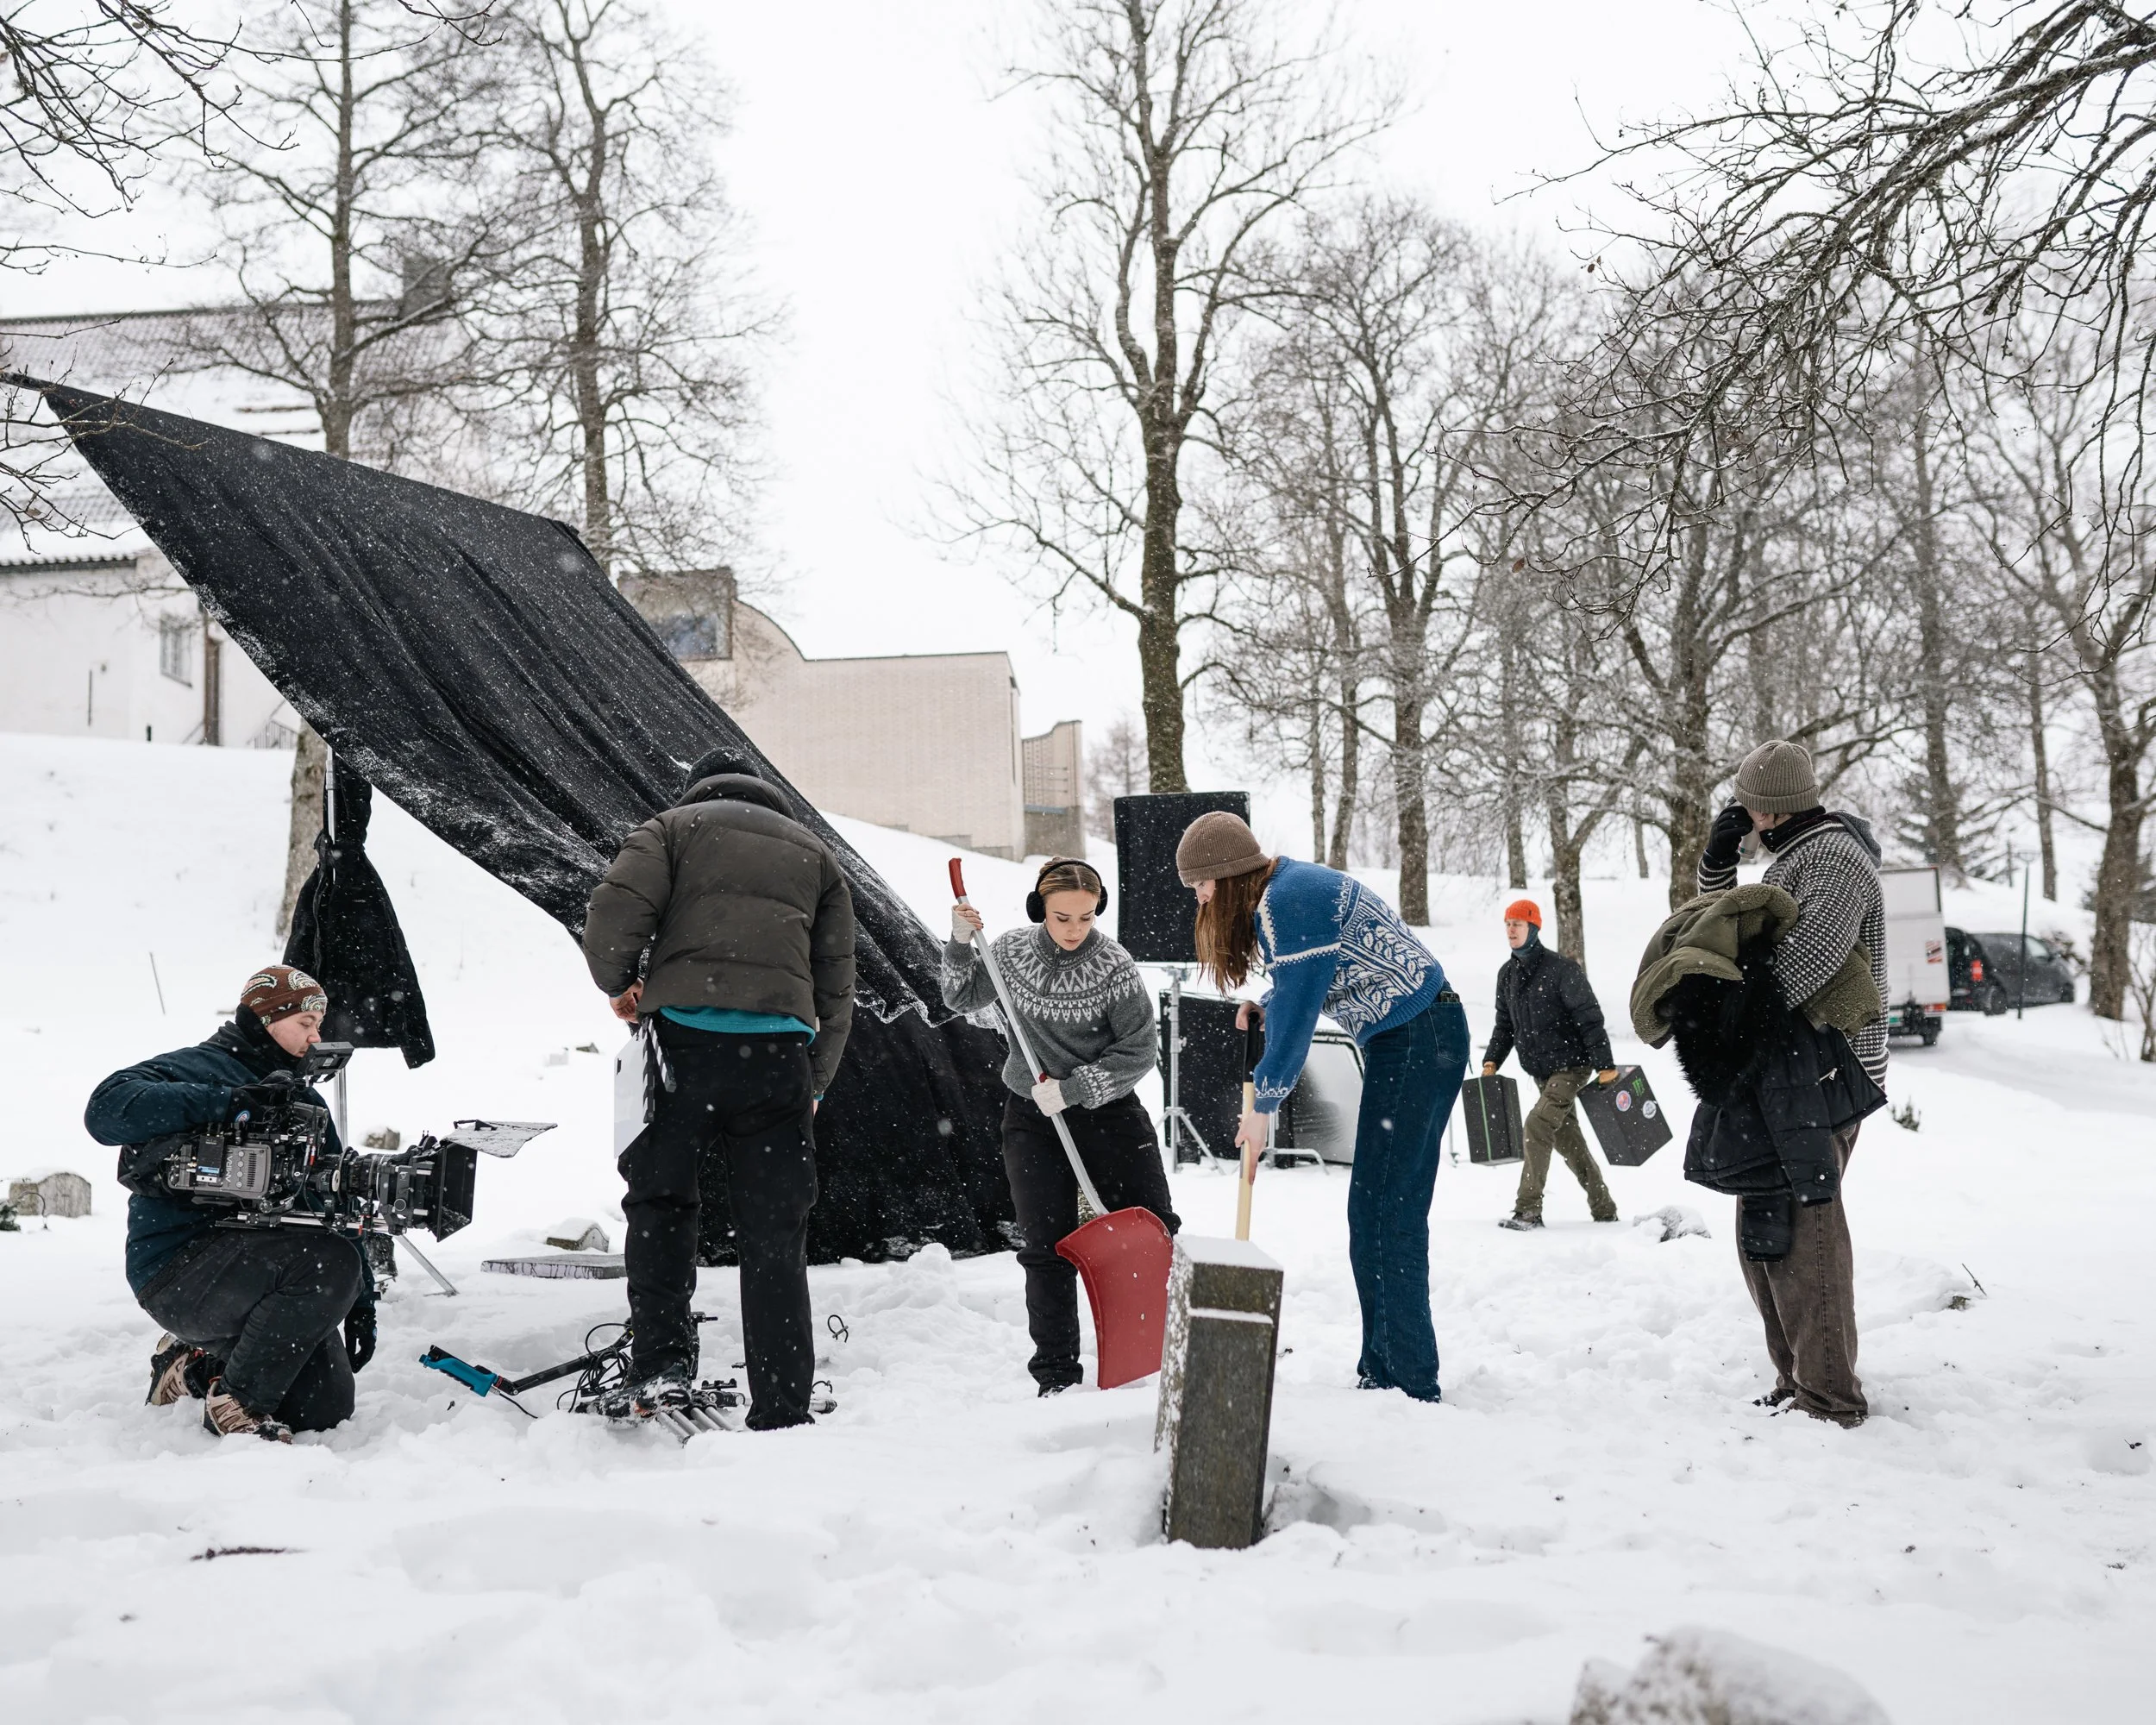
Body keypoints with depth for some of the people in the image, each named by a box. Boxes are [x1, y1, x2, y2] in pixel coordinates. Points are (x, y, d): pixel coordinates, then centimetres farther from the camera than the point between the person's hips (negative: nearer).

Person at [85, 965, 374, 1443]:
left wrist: (360, 1301, 13)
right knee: (331, 1261, -31)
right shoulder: (196, 1068, -5)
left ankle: (198, 1361, 19)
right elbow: (107, 1110, -25)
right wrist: (224, 1102, -30)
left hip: (263, 1271, 8)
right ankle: (236, 1404, -13)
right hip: (179, 1270, -7)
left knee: (327, 1411, -5)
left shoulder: (304, 1100, 19)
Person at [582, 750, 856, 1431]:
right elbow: (836, 985, 20)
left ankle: (660, 1358, 3)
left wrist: (618, 984, 14)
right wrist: (814, 1087, 25)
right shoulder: (814, 851, 25)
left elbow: (614, 910, -4)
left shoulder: (674, 825, 16)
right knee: (774, 1238, 5)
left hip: (685, 1036, -2)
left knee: (659, 1197, 16)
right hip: (780, 1048, 2)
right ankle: (781, 1414, 5)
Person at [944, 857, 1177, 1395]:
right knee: (1047, 1248, 0)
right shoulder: (1012, 950, -5)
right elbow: (962, 999, 11)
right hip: (1031, 1117, 2)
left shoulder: (1114, 967, -16)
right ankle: (1057, 1373, 10)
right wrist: (960, 943, -5)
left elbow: (1140, 1051, -13)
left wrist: (1071, 1091, -18)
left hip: (1107, 1110, -2)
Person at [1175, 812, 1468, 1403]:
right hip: (1419, 1038, 11)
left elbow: (1295, 1014, -16)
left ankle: (1410, 1385, -6)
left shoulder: (1283, 902, -17)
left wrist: (1263, 1104, -5)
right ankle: (1381, 1373, 18)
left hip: (1416, 1044, -11)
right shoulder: (1294, 885, 15)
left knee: (1385, 1214, -9)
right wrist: (1264, 1006, 9)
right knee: (1379, 1210, 12)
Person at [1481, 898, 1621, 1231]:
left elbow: (1589, 1018, -14)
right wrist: (1491, 1060, 2)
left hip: (1571, 1066, -8)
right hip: (1542, 1072, 8)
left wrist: (1605, 1065, -16)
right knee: (1567, 1138, 12)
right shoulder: (1507, 974, 7)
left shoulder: (1560, 969, -15)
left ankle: (1528, 1210, -18)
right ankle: (1604, 1210, 25)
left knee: (1538, 1123, -20)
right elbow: (1504, 1025, 15)